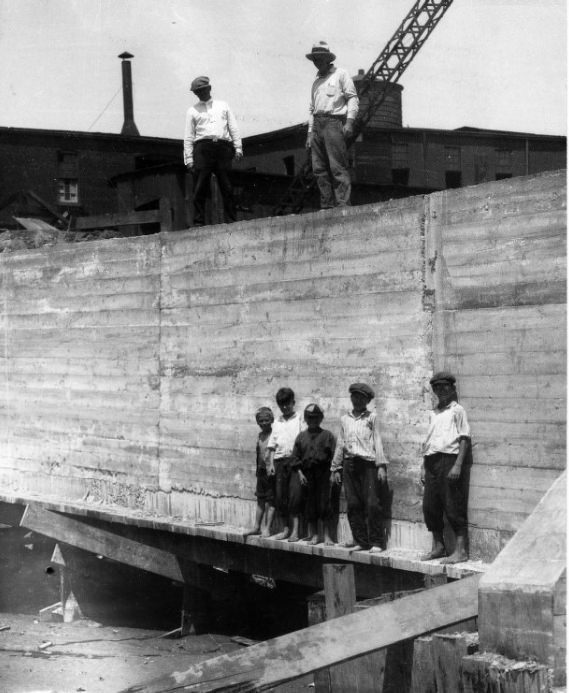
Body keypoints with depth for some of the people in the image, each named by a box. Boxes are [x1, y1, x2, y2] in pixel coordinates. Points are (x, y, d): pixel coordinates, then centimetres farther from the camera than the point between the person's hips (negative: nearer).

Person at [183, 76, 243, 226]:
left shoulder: (223, 106, 20)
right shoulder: (192, 111, 16)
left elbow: (233, 128, 17)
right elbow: (188, 136, 11)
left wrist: (238, 147, 5)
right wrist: (188, 158, 2)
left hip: (223, 147, 1)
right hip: (203, 147, -1)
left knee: (227, 186, -2)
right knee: (200, 187, -8)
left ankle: (231, 219, -1)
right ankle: (199, 221, -8)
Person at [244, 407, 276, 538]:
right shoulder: (260, 435, 12)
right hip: (261, 471, 7)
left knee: (270, 501, -2)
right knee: (260, 500, 13)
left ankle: (267, 528, 2)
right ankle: (257, 527, 20)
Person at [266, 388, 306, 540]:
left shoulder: (300, 419, 1)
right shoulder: (277, 422, 16)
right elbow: (272, 445, 15)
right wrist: (271, 463, 6)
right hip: (279, 461, 5)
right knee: (280, 496, 4)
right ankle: (286, 529, 13)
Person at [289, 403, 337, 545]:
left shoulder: (327, 435, 2)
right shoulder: (301, 436, 9)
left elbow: (333, 455, 0)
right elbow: (295, 457, 9)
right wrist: (300, 473, 0)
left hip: (322, 474, -3)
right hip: (305, 474, 3)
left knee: (323, 503, -4)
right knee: (310, 506, 5)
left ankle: (327, 535, 2)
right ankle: (314, 534, 14)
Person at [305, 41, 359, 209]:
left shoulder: (341, 74, 6)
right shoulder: (316, 81, 25)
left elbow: (353, 98, -1)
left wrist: (349, 121, -14)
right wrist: (310, 132, 17)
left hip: (333, 121, -7)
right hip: (317, 124, 7)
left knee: (337, 167, -13)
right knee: (319, 168, 0)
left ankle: (343, 204, -16)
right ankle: (326, 205, 1)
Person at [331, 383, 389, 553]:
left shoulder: (372, 417, 6)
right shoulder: (345, 419, 15)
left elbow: (377, 441, 1)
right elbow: (340, 444, 17)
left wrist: (381, 466, -7)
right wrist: (336, 468, 14)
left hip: (368, 464, -4)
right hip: (350, 465, 4)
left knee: (373, 504, -8)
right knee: (353, 505, 2)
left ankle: (376, 542, -2)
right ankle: (360, 541, 10)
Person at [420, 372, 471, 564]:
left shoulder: (457, 410, 0)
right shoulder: (435, 413, 20)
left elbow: (464, 438, -7)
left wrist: (458, 465, -16)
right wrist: (424, 467, 16)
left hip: (449, 460, -7)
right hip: (432, 463, 7)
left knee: (453, 508, -6)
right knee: (430, 507, 6)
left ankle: (461, 550, -3)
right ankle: (438, 547, 18)